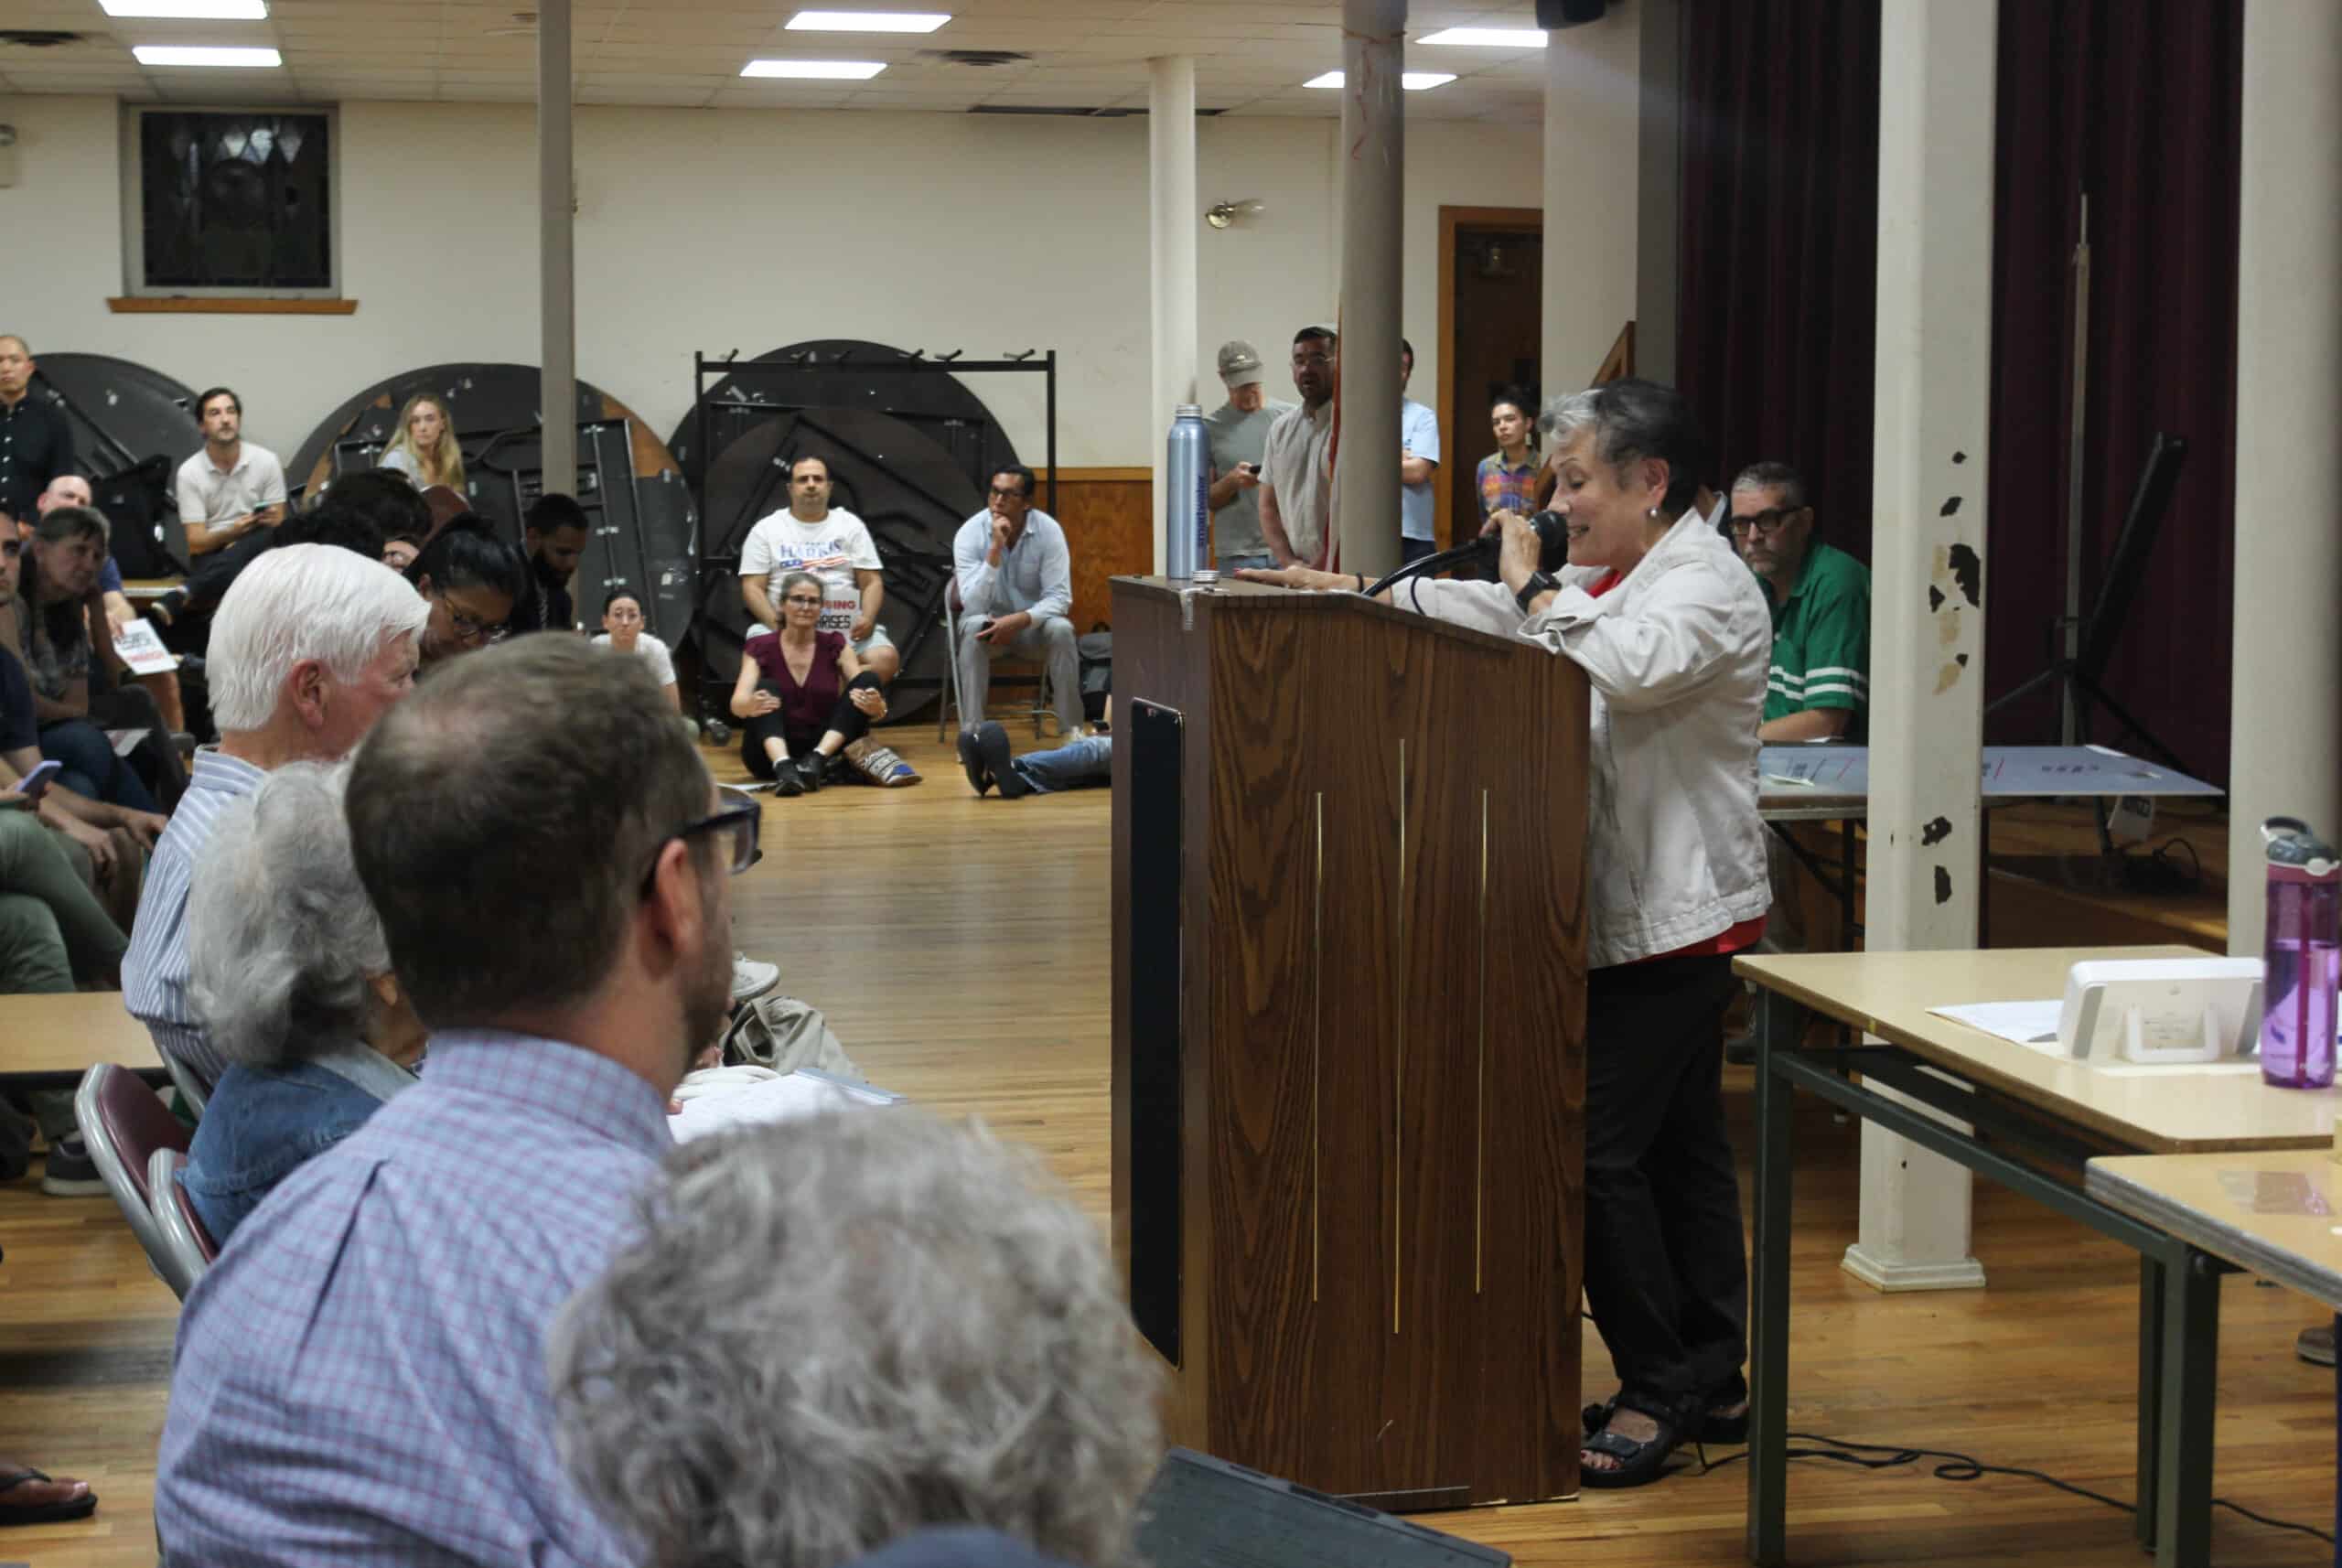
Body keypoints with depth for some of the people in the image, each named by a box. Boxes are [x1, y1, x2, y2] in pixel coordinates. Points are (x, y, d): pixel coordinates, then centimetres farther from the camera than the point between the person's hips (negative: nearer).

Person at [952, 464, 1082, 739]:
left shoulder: (1049, 531, -16)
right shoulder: (970, 533, -19)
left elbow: (1060, 598, -18)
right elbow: (973, 606, -28)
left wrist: (1019, 620, -35)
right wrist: (995, 548, -35)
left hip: (1031, 623, 1)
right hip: (988, 622, -1)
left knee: (1061, 629, -30)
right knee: (973, 627, -34)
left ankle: (1072, 729, -19)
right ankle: (972, 732, -31)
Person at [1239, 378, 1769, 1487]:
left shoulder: (1707, 585, -13)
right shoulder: (1599, 580, 17)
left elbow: (1626, 667, -31)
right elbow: (1484, 614, 21)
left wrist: (1535, 586, -19)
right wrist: (1358, 597, 14)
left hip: (1676, 919, -10)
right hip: (1623, 912, 10)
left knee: (1600, 1147, -11)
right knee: (1677, 1146, 14)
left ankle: (1662, 1386, -1)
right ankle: (1713, 1379, 22)